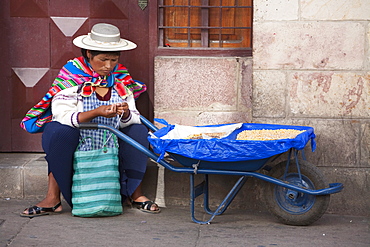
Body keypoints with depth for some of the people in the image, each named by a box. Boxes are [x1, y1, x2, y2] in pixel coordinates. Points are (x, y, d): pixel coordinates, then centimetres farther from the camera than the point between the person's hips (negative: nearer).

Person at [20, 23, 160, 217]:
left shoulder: (121, 77, -1)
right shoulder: (71, 74, -13)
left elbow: (132, 120, -6)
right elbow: (61, 115, -24)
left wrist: (126, 115, -30)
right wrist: (96, 113, -37)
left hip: (110, 146, 3)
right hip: (74, 144, -3)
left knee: (139, 130, -19)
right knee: (57, 131, -33)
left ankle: (135, 194, -7)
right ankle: (53, 198, -26)